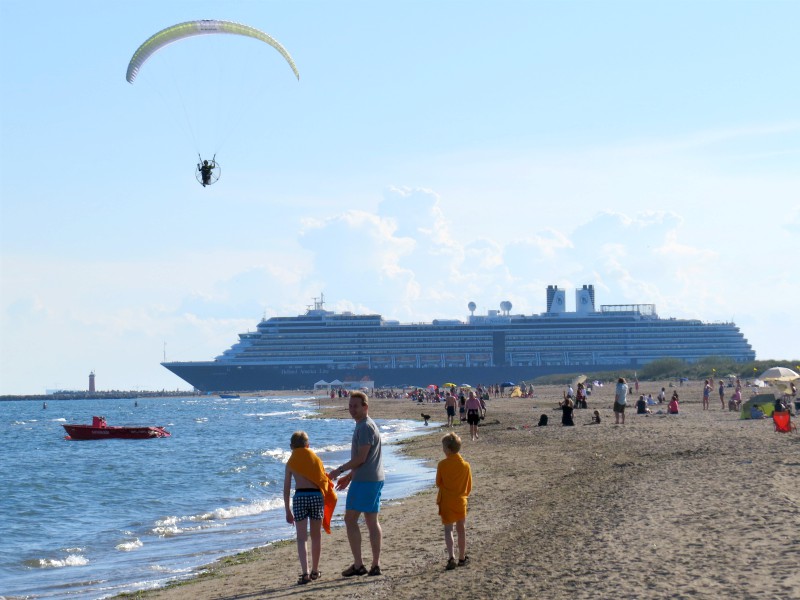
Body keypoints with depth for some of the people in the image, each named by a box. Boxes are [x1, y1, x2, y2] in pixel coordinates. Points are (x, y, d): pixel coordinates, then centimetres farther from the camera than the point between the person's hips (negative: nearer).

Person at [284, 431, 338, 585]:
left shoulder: (291, 463, 8)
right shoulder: (315, 458, 12)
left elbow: (286, 489, 6)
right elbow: (324, 480, 9)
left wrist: (288, 511, 12)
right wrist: (326, 501, 17)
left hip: (300, 497, -2)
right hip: (317, 496, 2)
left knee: (302, 538, 0)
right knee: (316, 536, 14)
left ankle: (305, 573, -13)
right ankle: (315, 571, 23)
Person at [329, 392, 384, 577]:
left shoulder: (365, 427, -14)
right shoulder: (364, 426, 18)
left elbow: (361, 458, -19)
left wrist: (339, 471, -10)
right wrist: (349, 476, 26)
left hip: (364, 481, -10)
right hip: (375, 479, 10)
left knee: (350, 519, -5)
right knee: (372, 522, 9)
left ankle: (358, 564, -5)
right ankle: (375, 565, 10)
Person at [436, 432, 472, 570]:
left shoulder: (442, 464, -13)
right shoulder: (465, 465, -5)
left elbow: (438, 483, -2)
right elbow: (469, 487, 3)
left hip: (446, 502, -3)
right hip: (461, 502, 3)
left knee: (448, 529, 0)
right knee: (461, 530, 14)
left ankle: (451, 557, -17)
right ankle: (462, 558, 23)